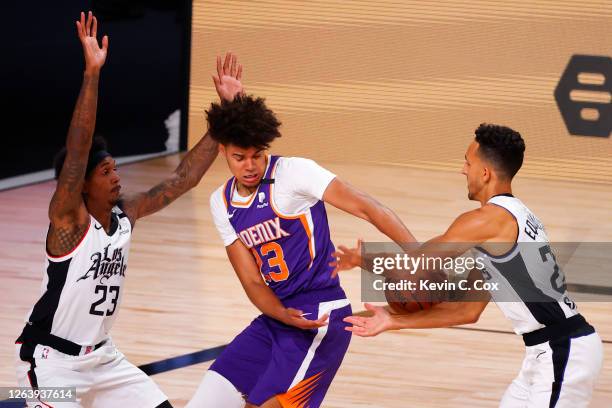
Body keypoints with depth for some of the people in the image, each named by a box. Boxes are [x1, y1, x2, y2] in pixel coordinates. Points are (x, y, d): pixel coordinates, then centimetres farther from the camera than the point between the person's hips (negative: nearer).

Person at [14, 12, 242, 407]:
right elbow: (76, 150, -34)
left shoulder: (125, 213, -1)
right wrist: (92, 73, -42)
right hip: (51, 361, -8)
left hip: (100, 356, 8)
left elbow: (184, 178, 3)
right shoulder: (69, 221, -20)